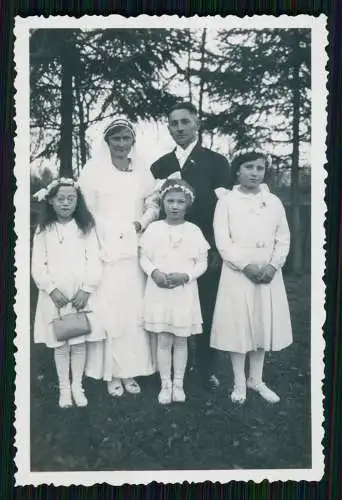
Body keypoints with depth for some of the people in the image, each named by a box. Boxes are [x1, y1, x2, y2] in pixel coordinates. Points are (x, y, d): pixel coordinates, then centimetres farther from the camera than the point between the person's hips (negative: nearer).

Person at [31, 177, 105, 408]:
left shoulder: (86, 228, 1)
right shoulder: (44, 230, 2)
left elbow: (94, 261, -3)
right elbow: (38, 265, -2)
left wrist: (87, 289, -12)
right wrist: (51, 289, -13)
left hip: (82, 294, 0)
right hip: (55, 295, 0)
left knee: (80, 341, 7)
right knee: (59, 343, 8)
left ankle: (77, 386, 22)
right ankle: (64, 387, 22)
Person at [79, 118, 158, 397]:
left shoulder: (142, 171, 8)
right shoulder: (94, 171, 0)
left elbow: (154, 204, 14)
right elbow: (86, 209, -3)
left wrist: (143, 222, -5)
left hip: (135, 252, 3)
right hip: (105, 251, -3)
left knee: (135, 310, 5)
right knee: (109, 310, -2)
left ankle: (131, 370, 18)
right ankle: (112, 372, 12)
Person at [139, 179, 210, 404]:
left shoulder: (194, 231, -1)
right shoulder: (154, 228, -1)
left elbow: (202, 263, 0)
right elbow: (144, 258, 2)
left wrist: (185, 276, -16)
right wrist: (154, 272, -17)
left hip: (185, 293, 0)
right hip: (159, 292, 0)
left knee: (181, 340, 10)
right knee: (163, 340, 6)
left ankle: (179, 383, 24)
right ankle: (165, 384, 20)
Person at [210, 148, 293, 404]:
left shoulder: (274, 202, 8)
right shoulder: (227, 201, -1)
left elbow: (283, 239, 6)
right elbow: (222, 241, -7)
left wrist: (272, 266, -9)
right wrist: (246, 266, -15)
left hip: (269, 274, 3)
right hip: (237, 274, -3)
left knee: (264, 325, 10)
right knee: (238, 326, 1)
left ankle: (256, 379, 25)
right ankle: (239, 382, 16)